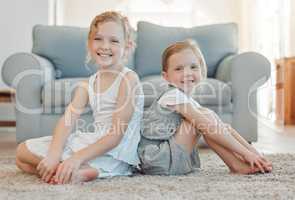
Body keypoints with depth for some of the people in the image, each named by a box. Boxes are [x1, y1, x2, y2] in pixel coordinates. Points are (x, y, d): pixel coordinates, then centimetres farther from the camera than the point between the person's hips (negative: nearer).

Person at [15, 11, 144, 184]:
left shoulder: (128, 78, -11)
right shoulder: (87, 85, 9)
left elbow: (116, 135, -17)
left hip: (115, 154, -8)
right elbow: (67, 121, -5)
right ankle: (82, 171, -12)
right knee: (23, 151, 3)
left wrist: (78, 158, -26)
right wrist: (54, 154, -24)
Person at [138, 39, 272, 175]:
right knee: (206, 116, -14)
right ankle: (236, 166, -10)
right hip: (156, 162, -9)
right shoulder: (174, 96, -15)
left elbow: (223, 128, 9)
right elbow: (210, 129, -22)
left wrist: (253, 152, 2)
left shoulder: (190, 102, 14)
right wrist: (245, 153, -20)